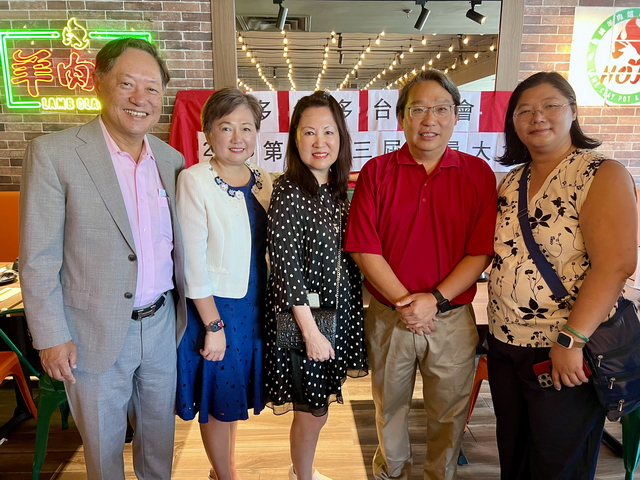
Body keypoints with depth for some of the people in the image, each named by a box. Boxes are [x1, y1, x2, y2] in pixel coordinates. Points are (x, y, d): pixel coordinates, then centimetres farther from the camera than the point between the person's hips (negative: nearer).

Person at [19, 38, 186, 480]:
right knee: (104, 443, 18)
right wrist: (51, 337, -11)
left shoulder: (171, 159, 1)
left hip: (162, 324, 4)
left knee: (160, 429, 23)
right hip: (96, 334, -4)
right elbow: (38, 258, -11)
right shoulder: (53, 154, -13)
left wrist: (185, 312, 8)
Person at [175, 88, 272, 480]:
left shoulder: (263, 180, 1)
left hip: (254, 304, 6)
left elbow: (270, 246, 7)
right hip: (213, 305, -5)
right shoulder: (194, 181, -15)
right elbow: (193, 259, -17)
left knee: (236, 390, 21)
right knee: (219, 400, 11)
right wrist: (213, 324, -15)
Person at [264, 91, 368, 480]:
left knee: (318, 403, 21)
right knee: (314, 411, 8)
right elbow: (285, 265, -18)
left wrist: (355, 311, 10)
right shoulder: (288, 191, -16)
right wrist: (311, 330, -17)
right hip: (302, 316, -7)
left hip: (338, 312, 7)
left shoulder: (338, 190, 4)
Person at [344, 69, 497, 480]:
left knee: (449, 413, 17)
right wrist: (404, 303, -14)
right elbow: (364, 249, -9)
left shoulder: (478, 174, -1)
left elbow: (481, 251, -6)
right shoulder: (376, 172, -3)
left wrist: (435, 299, -16)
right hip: (389, 317, 0)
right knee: (390, 408, 20)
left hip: (453, 318, 0)